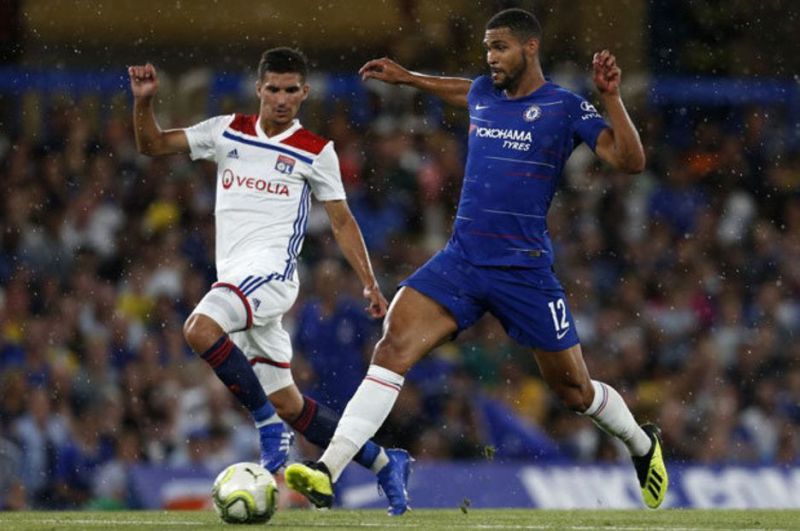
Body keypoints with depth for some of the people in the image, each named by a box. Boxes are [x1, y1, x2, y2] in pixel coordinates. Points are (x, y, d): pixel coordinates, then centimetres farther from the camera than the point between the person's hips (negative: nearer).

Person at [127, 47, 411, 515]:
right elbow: (153, 145, 10)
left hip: (270, 270, -5)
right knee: (287, 404, 6)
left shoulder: (316, 152, 3)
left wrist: (370, 284, 4)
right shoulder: (228, 132, 11)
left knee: (200, 329, -32)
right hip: (234, 277, 5)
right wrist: (145, 102, -9)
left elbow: (342, 220, 10)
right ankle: (385, 464, 19)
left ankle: (268, 424, -19)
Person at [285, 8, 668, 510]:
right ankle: (327, 472, -26)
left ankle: (643, 444, 41)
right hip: (461, 259, 4)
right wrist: (407, 77, 41)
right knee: (393, 347, -17)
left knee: (573, 388, 9)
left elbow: (631, 161, -15)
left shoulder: (566, 108, -5)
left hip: (525, 270, -4)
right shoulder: (483, 93, 11)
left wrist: (611, 97, -24)